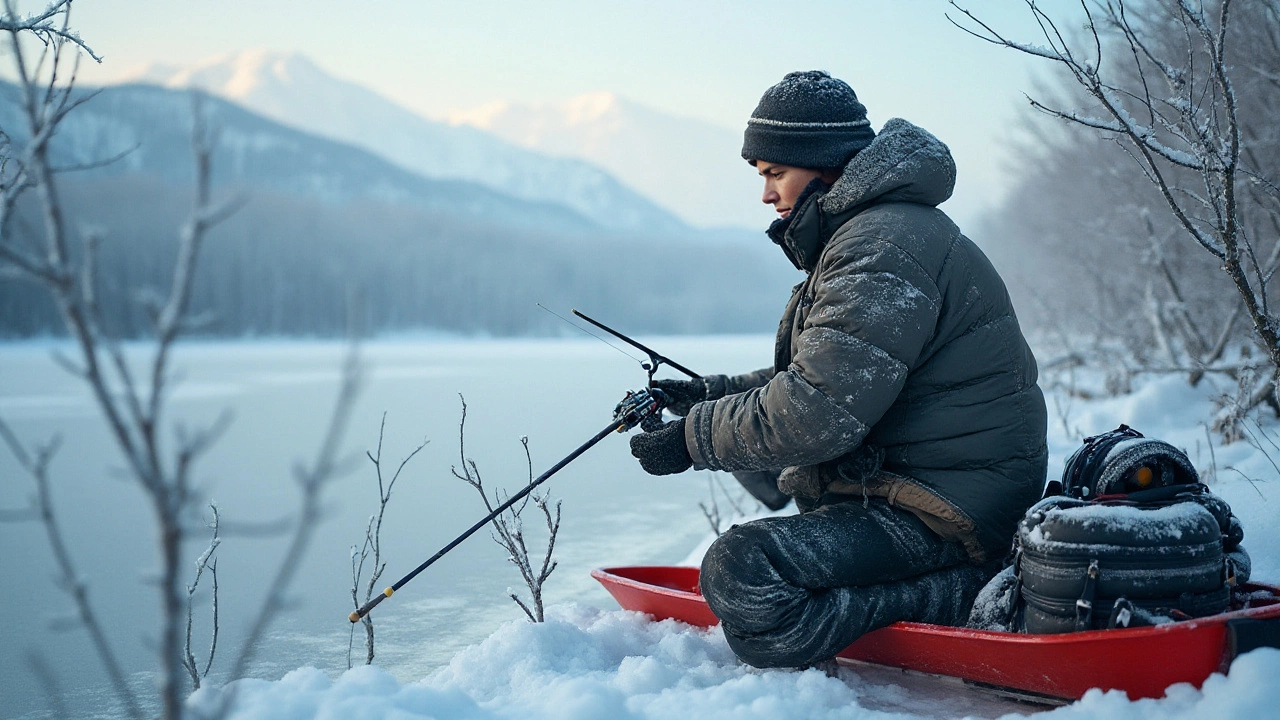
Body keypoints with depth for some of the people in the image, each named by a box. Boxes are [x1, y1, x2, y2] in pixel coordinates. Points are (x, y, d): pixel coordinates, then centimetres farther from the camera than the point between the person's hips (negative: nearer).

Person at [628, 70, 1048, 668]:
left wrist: (694, 438, -13)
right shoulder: (864, 231, 17)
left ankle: (968, 595, -17)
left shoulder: (880, 248, -19)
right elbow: (816, 379, 19)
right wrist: (704, 395, 9)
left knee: (739, 575, -23)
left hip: (955, 513, -11)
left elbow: (818, 412, -25)